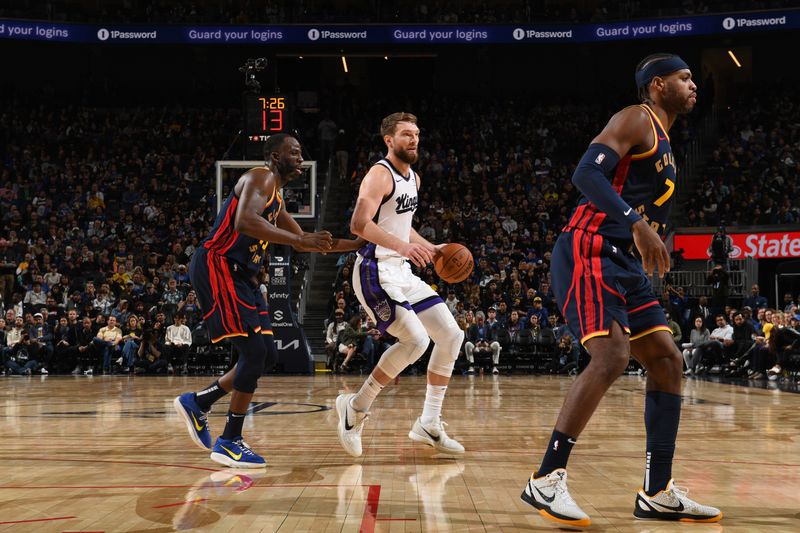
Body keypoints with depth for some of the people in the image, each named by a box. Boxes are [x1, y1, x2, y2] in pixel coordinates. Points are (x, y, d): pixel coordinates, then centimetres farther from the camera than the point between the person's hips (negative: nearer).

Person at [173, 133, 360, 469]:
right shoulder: (261, 178, -10)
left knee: (263, 355, 9)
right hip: (217, 268, -10)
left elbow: (303, 242, 26)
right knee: (254, 351, -15)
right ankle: (230, 442, -7)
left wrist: (358, 244, 20)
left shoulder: (276, 197, 21)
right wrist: (298, 240, -30)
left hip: (239, 275, 10)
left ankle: (196, 403, 21)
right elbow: (244, 221, -28)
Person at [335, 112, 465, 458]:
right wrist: (402, 246, -37)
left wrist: (432, 249, 17)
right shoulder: (379, 175, -12)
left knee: (451, 336, 4)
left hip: (402, 271, 9)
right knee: (415, 340, -23)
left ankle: (428, 425, 11)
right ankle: (355, 408, -4)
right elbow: (359, 224, -26)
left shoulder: (413, 178, 16)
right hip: (376, 271, -9)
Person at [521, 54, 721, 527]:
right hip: (588, 253, -10)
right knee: (612, 357, -23)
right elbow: (586, 174, -21)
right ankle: (546, 481, -15)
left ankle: (658, 494, 9)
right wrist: (637, 222, -30)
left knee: (667, 361, 5)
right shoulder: (636, 120, -6)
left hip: (622, 261, 10)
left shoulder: (663, 142, 24)